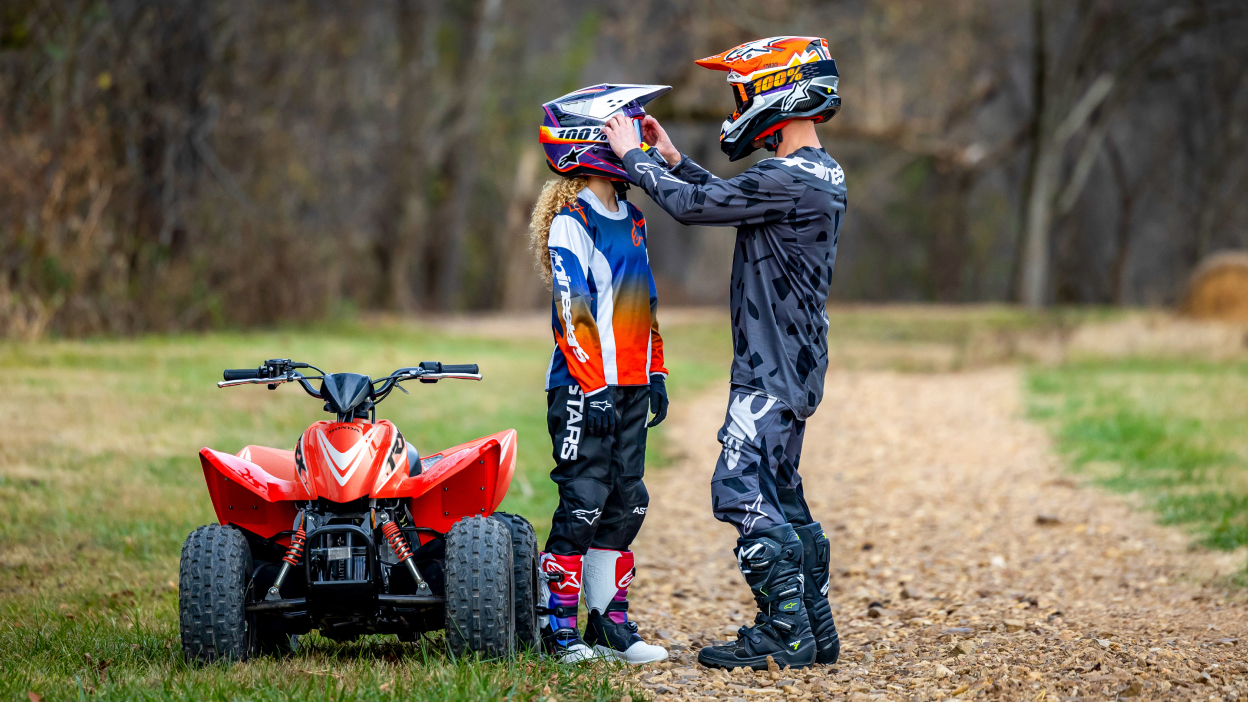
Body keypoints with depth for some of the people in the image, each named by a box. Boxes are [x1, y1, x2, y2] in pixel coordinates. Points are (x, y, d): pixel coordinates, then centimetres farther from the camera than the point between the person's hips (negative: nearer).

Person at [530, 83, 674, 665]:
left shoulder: (631, 217, 15)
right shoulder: (570, 222, -10)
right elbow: (573, 311, -15)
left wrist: (654, 373, 19)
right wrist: (594, 387, -18)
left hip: (630, 385, 8)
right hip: (585, 385, -8)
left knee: (626, 502, 8)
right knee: (583, 502, -7)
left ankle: (610, 622, 14)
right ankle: (558, 626, 0)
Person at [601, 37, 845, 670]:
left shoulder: (790, 181, -20)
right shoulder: (819, 174, 12)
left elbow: (693, 205, -17)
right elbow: (730, 199, 26)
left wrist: (634, 157, -4)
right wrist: (673, 160, 23)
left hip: (771, 371, -10)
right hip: (791, 366, 10)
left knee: (742, 491, -10)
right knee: (781, 498, 15)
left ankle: (786, 635, -8)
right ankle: (815, 630, 19)